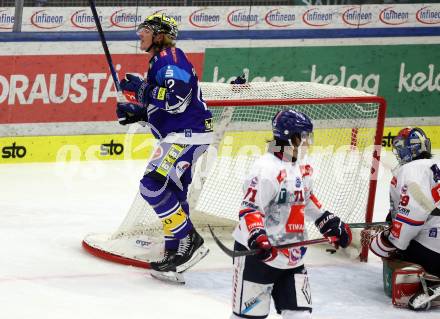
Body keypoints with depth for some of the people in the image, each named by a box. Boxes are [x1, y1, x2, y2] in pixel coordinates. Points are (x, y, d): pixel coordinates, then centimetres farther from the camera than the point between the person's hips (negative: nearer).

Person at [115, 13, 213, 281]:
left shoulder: (170, 57, -13)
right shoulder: (159, 61, 21)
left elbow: (177, 99, -26)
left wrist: (141, 89, -18)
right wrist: (135, 112, 13)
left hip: (188, 133, -11)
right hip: (181, 135, 11)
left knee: (154, 185, -18)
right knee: (172, 194, 13)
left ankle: (189, 241, -15)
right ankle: (176, 252, 18)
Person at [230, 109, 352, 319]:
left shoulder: (301, 169, 12)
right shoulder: (267, 168, -19)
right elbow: (250, 208, -24)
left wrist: (330, 223, 27)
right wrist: (257, 238, -38)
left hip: (292, 257, 9)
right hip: (257, 254, -9)